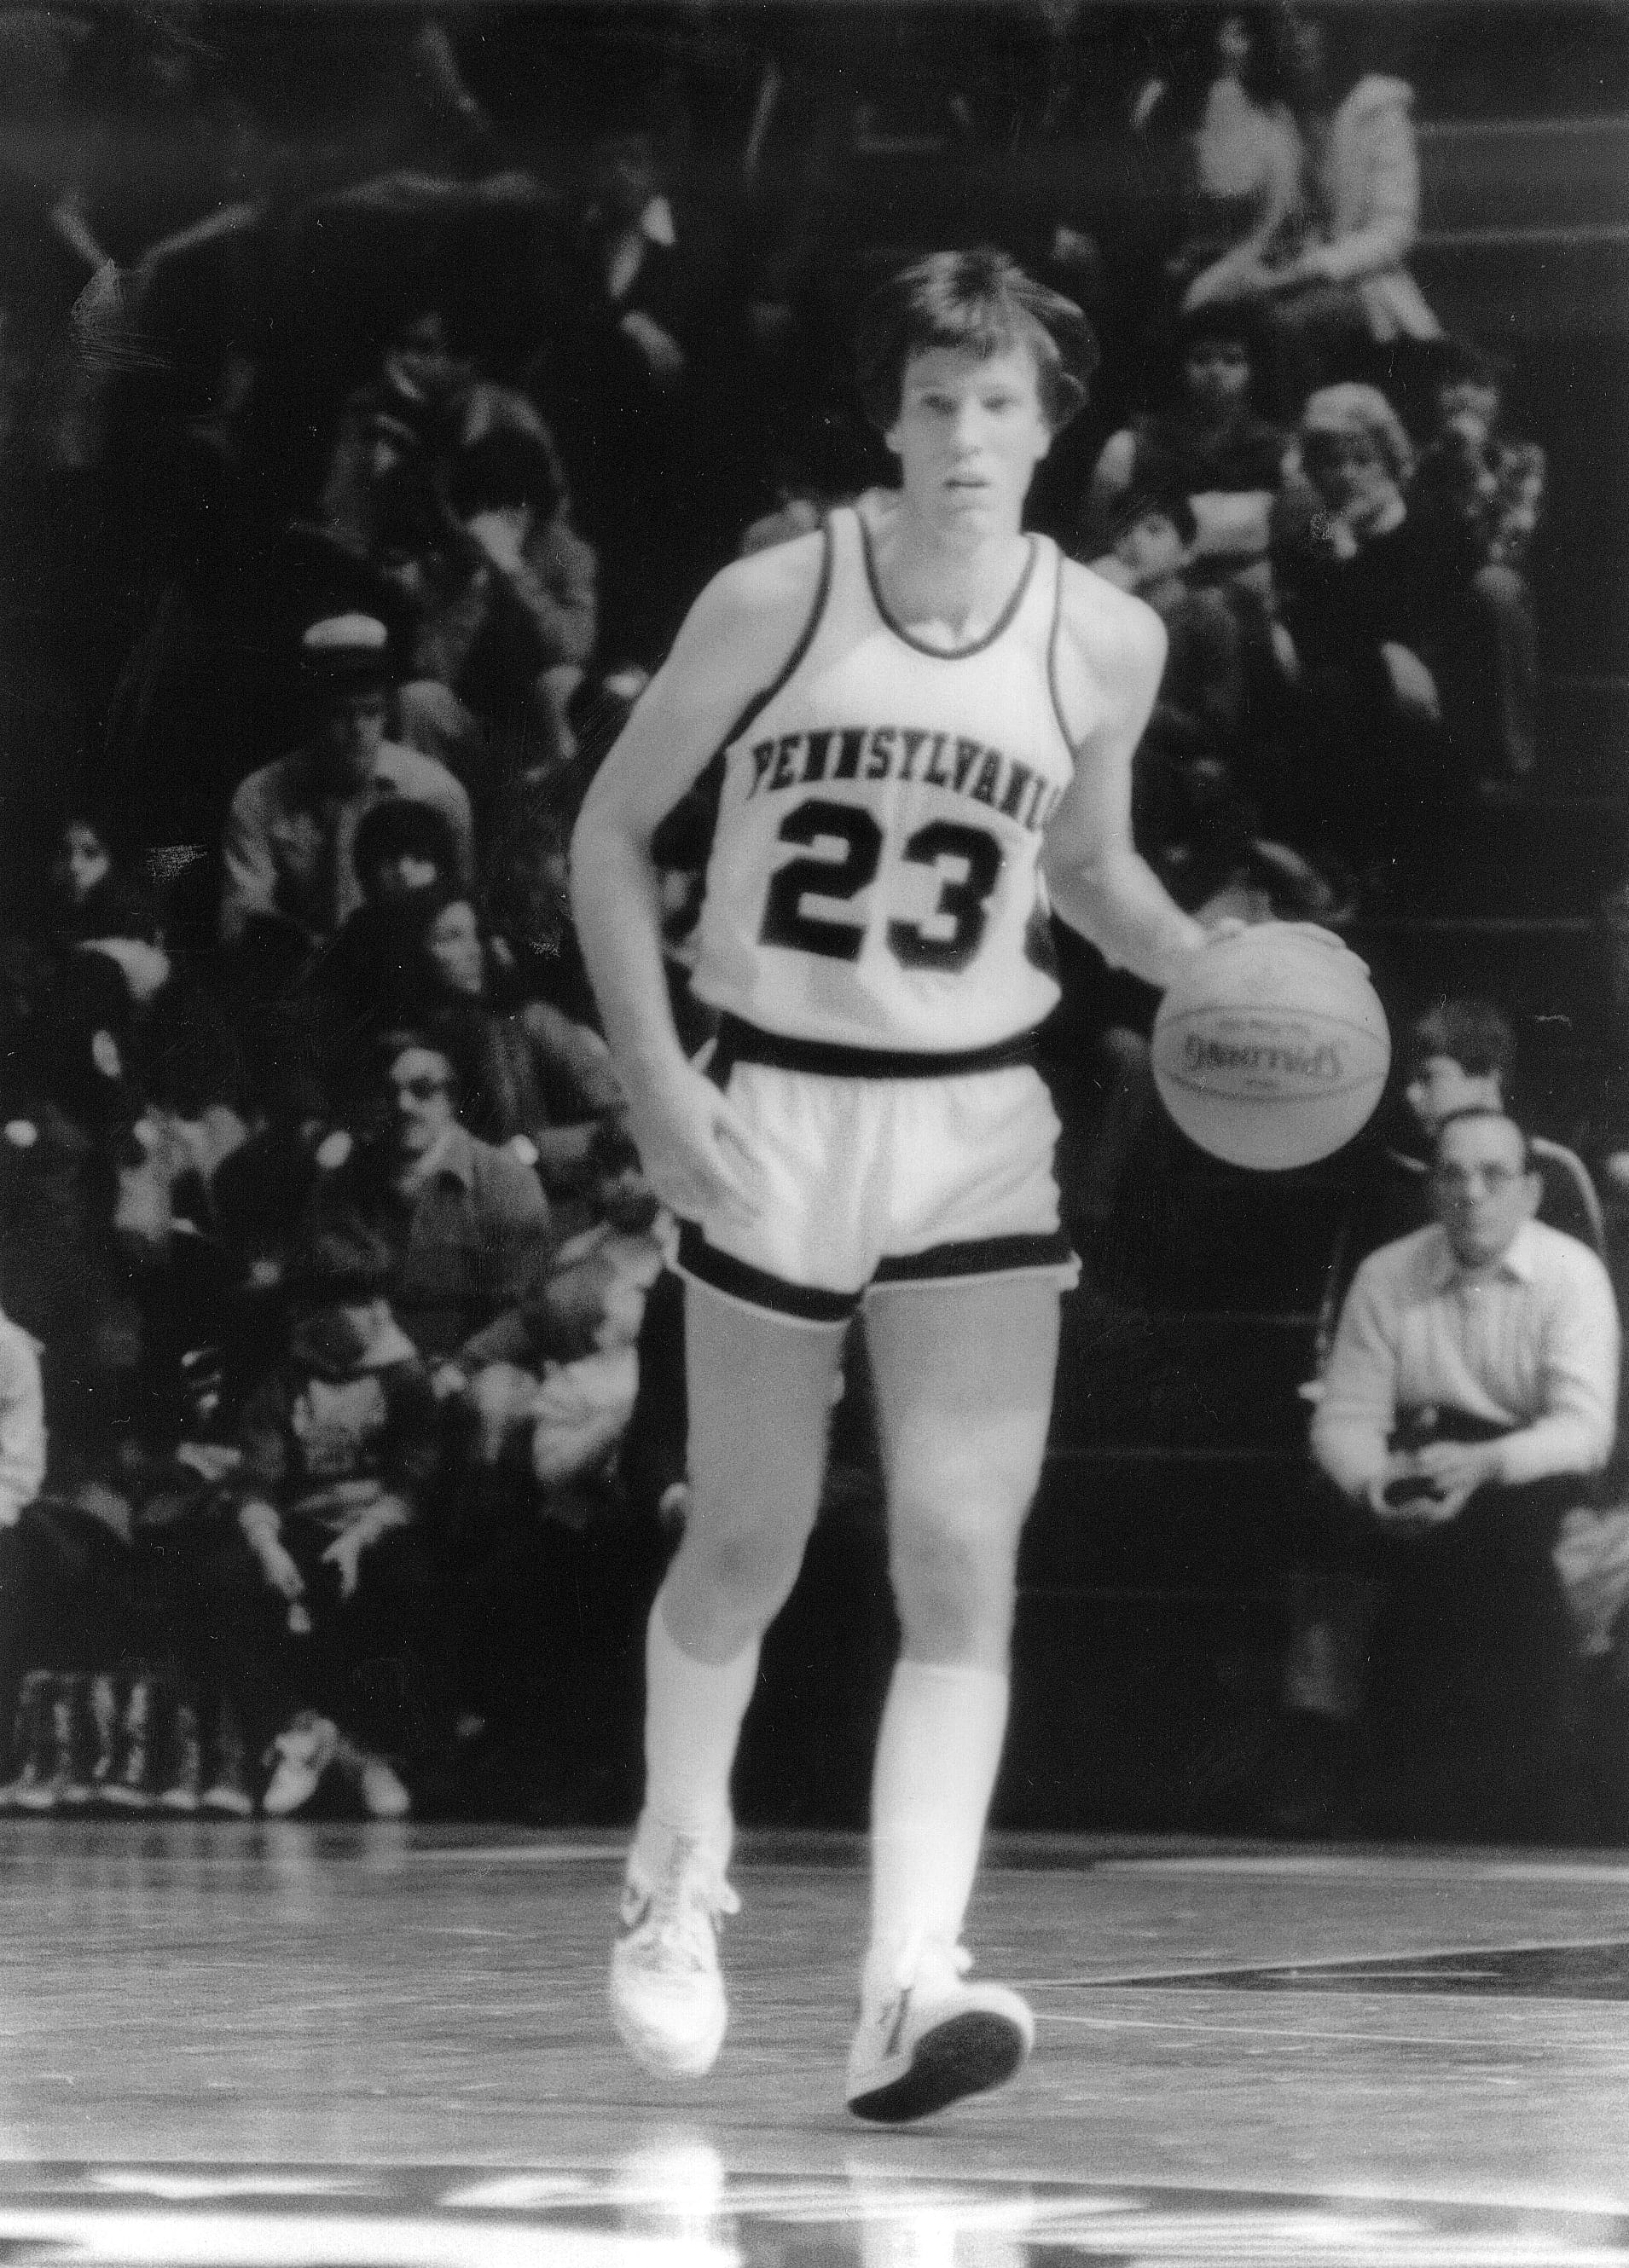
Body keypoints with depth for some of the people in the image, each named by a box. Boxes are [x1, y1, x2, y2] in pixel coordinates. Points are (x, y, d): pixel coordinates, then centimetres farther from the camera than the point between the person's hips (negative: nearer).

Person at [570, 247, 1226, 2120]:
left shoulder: (1104, 643, -2)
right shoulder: (772, 603, -9)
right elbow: (610, 830, 1)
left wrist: (1201, 972, -2)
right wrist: (658, 1085, -8)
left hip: (977, 1134, 1)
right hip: (772, 1117, -1)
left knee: (962, 1562, -12)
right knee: (748, 1549, 9)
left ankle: (908, 1990, -20)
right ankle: (677, 1874, 36)